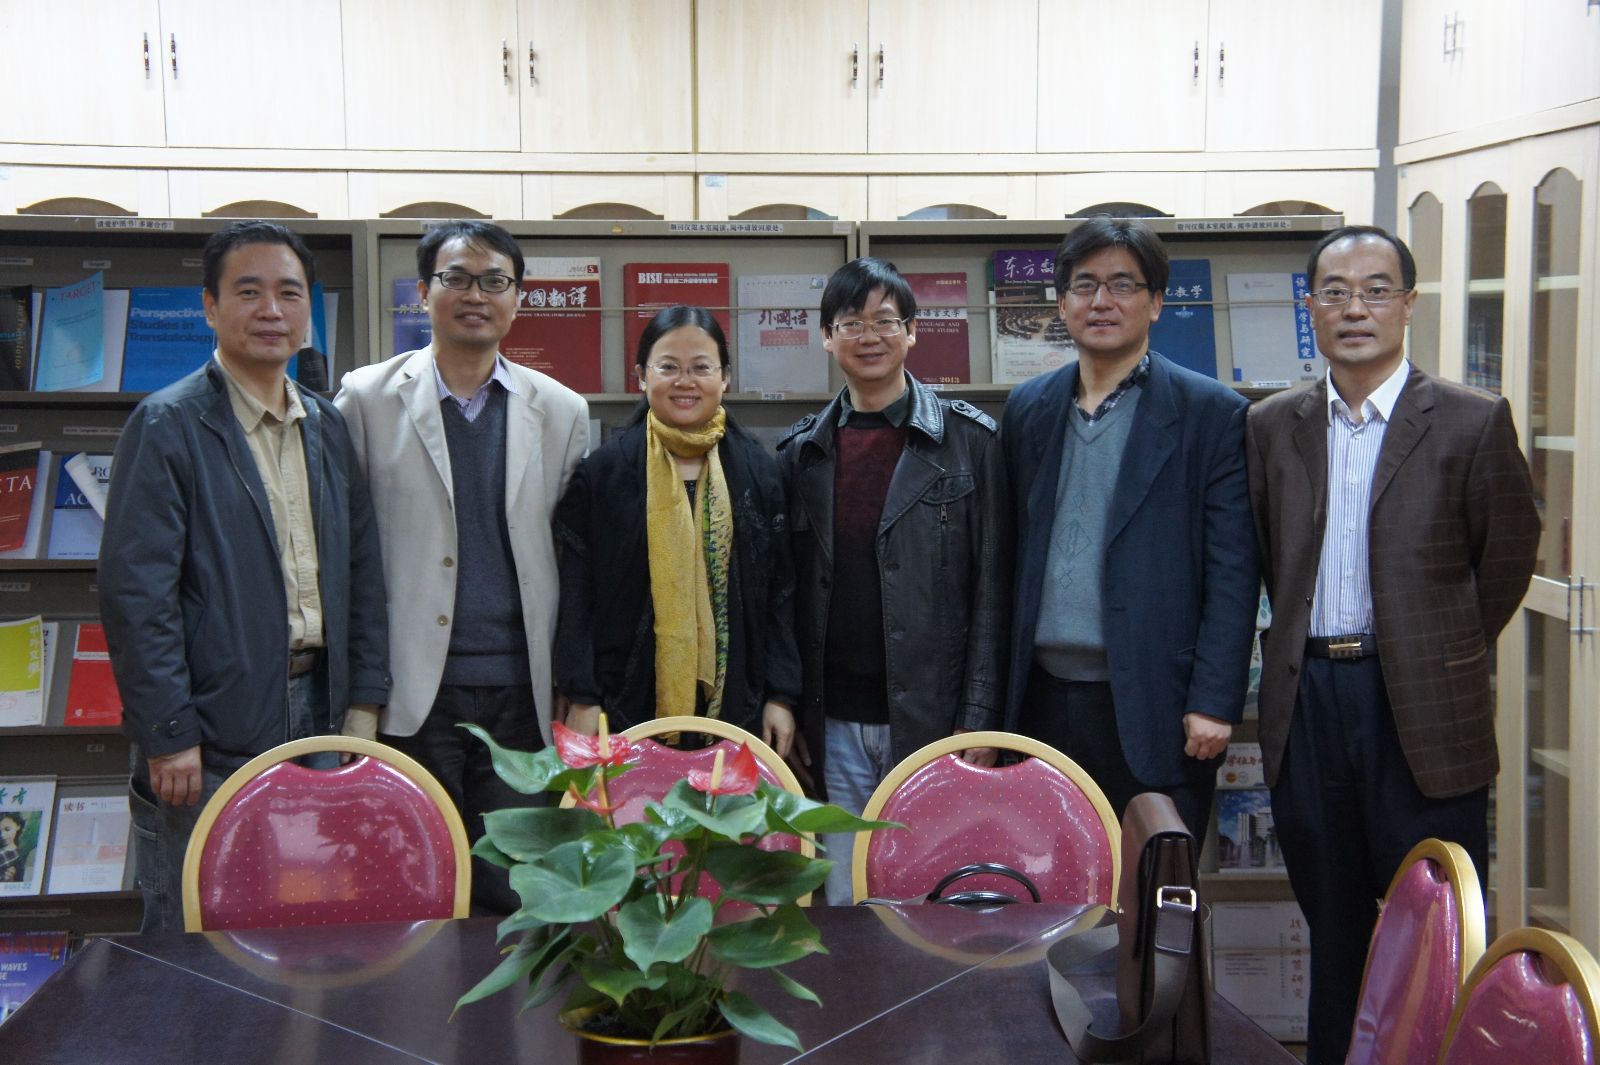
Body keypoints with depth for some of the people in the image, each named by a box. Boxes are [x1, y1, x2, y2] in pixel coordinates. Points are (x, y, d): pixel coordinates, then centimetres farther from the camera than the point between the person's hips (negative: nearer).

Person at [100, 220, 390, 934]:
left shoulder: (327, 426, 11)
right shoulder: (168, 426, -9)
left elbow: (361, 567, 14)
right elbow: (135, 593, -13)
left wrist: (364, 700, 7)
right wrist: (168, 738, -15)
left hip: (318, 712, 6)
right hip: (213, 737, -6)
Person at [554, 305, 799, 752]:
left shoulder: (757, 469, 6)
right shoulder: (603, 471, 1)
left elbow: (779, 590, 7)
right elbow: (577, 594, 0)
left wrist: (781, 696, 1)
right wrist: (583, 700, -5)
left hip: (735, 707, 1)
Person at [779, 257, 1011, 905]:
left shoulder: (966, 439, 0)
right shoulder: (802, 451, 10)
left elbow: (991, 589, -3)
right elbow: (789, 591, 11)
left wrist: (978, 720, -9)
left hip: (931, 719, -3)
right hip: (834, 727, 3)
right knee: (844, 906, 7)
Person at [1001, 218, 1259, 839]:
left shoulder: (1210, 413, -2)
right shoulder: (1028, 408, 12)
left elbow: (1232, 573, -5)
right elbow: (1011, 552, 13)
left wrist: (1214, 702, -12)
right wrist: (994, 693, 9)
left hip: (1150, 705, -4)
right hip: (1041, 699, 4)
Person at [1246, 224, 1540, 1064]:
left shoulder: (1472, 423, -3)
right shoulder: (1271, 427, 7)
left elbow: (1507, 559, 3)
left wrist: (1443, 657, 7)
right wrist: (1306, 650, 9)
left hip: (1420, 708, -3)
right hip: (1306, 701, 4)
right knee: (1333, 925, 14)